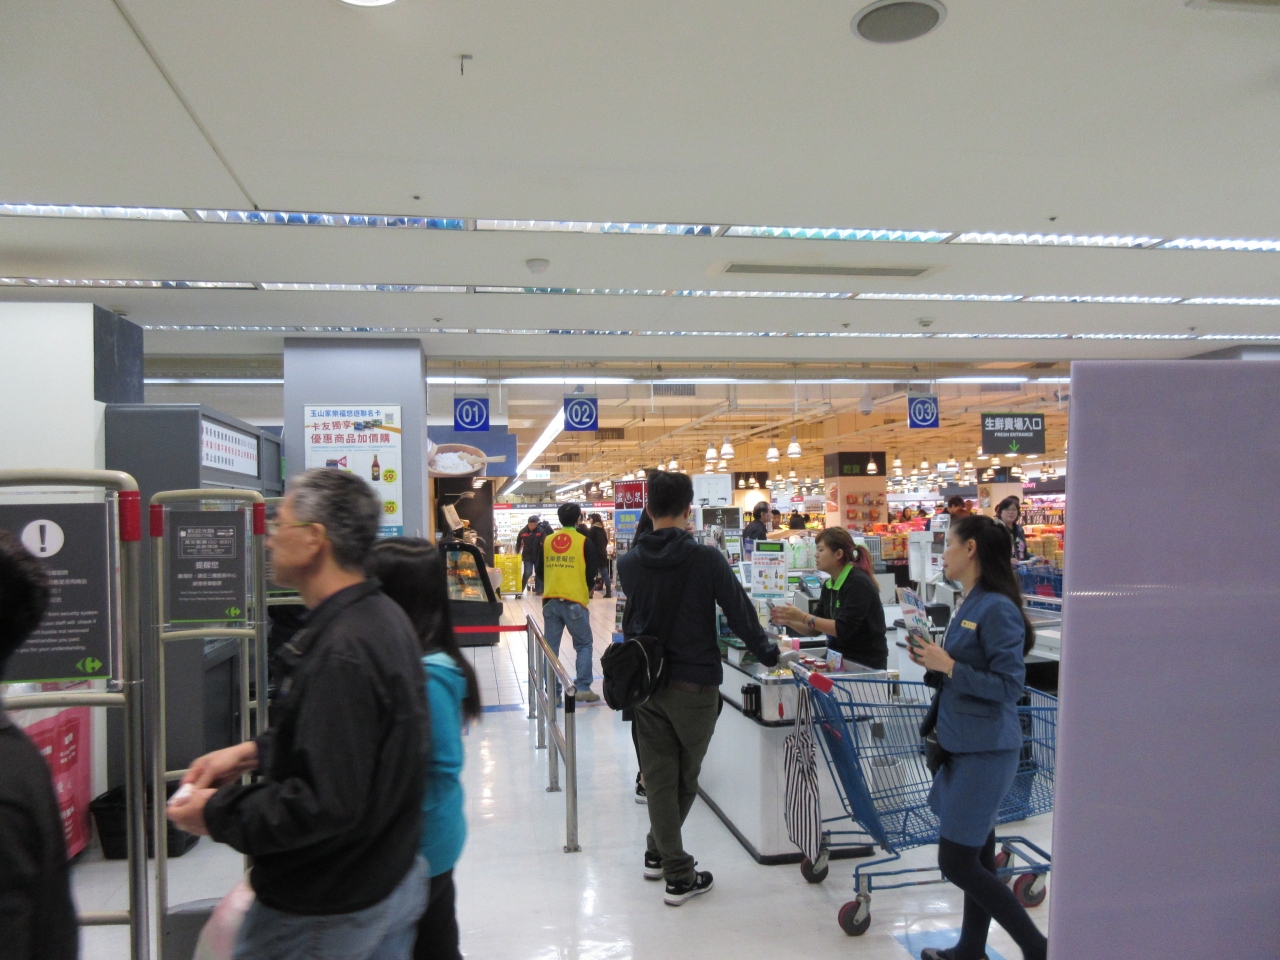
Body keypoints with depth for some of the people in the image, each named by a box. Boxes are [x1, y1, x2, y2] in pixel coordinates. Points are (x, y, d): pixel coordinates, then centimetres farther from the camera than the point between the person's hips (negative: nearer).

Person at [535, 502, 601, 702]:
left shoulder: (547, 541, 6)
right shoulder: (584, 541, -4)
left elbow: (540, 571, 12)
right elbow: (592, 572, -2)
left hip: (550, 601, 3)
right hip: (575, 602, -3)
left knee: (550, 647, 9)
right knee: (584, 645, 7)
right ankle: (583, 688, -1)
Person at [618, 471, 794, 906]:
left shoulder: (629, 562, -2)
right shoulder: (705, 558, -14)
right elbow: (740, 613, -9)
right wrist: (770, 655, 3)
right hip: (693, 683, -3)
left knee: (658, 777, 13)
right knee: (685, 778, 13)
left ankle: (660, 855, 20)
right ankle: (679, 877, 24)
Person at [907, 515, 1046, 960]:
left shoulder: (997, 609, -19)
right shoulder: (969, 606, 11)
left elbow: (1009, 685, -21)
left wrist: (947, 666, -20)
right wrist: (933, 662, 3)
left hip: (984, 751, -9)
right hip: (963, 745, 9)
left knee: (957, 862, -3)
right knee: (975, 857, 19)